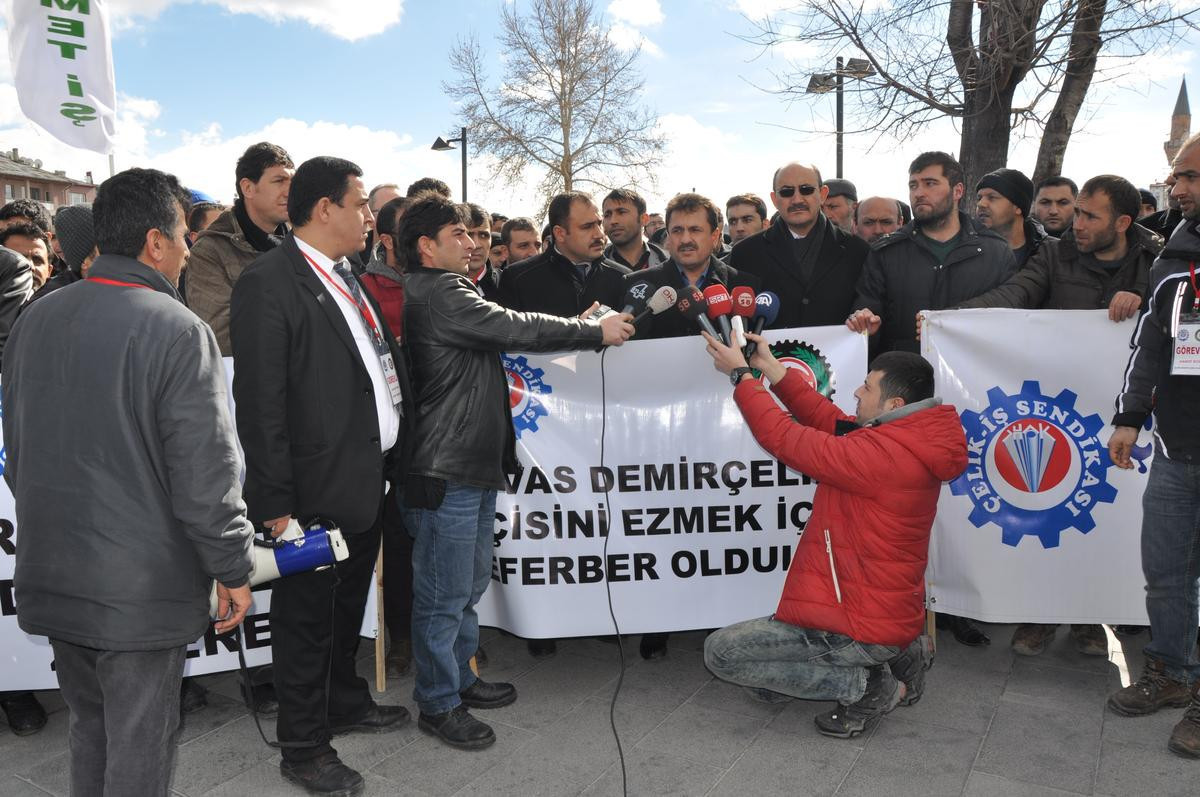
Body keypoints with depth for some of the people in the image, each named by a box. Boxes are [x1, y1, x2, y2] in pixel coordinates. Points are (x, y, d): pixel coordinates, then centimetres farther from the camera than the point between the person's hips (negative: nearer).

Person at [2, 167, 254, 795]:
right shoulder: (178, 331, -18)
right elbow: (205, 471, -19)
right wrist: (232, 570, -7)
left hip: (51, 576, 7)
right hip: (142, 587, -7)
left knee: (89, 730, 23)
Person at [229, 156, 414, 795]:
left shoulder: (348, 277, 11)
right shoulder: (268, 282, -15)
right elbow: (260, 403, -18)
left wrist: (392, 460, 10)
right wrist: (275, 504, -18)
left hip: (368, 480, 8)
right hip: (315, 493, -8)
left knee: (348, 605, 23)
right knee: (306, 617, 9)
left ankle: (345, 702, 44)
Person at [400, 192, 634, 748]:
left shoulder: (445, 291, 20)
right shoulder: (438, 293, -15)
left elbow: (501, 334, 16)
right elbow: (513, 328, -18)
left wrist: (582, 329, 5)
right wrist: (597, 332, -10)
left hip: (475, 465, 11)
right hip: (445, 471, -11)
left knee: (469, 585, 21)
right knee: (444, 594, 2)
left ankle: (458, 678, 36)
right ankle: (438, 704, 16)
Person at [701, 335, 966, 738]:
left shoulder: (883, 452, -27)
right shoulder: (913, 441, 1)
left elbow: (785, 438, -19)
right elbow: (831, 423, 8)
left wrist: (741, 374, -7)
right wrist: (773, 369, 5)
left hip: (862, 625, -10)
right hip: (892, 614, 10)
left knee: (720, 652, -3)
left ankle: (867, 686, -1)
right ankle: (897, 657, 14)